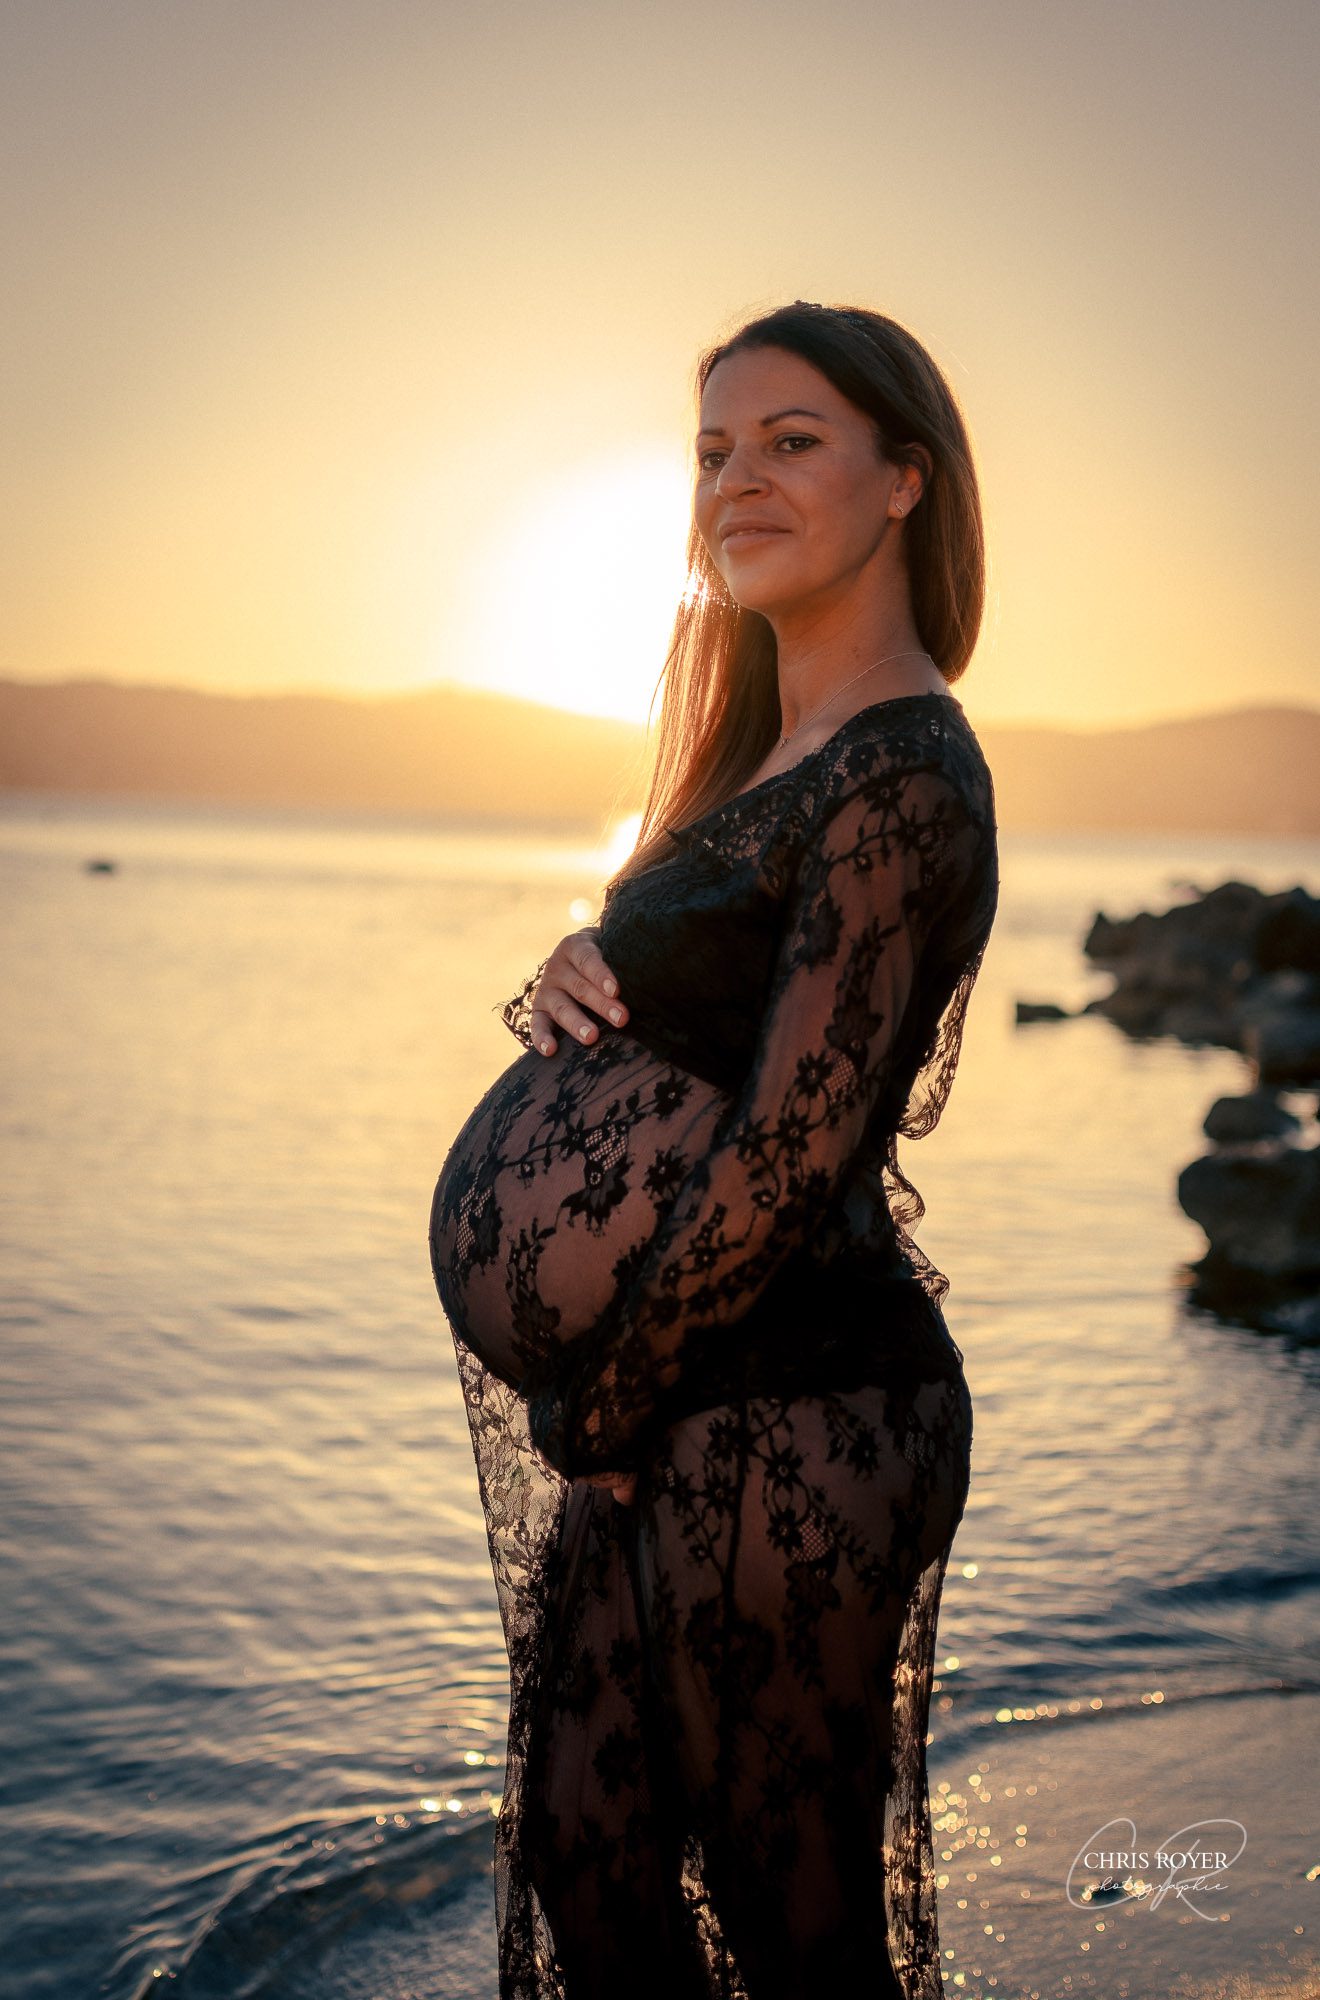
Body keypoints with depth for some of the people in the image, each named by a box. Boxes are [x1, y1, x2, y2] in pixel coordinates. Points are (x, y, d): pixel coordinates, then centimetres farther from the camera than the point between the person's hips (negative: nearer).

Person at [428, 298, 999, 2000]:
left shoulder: (898, 776, -17)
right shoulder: (768, 751, 14)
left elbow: (791, 1151, -21)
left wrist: (603, 1408, -11)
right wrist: (572, 976, -3)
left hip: (781, 1424, -9)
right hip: (683, 1411, 9)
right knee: (587, 1858, 18)